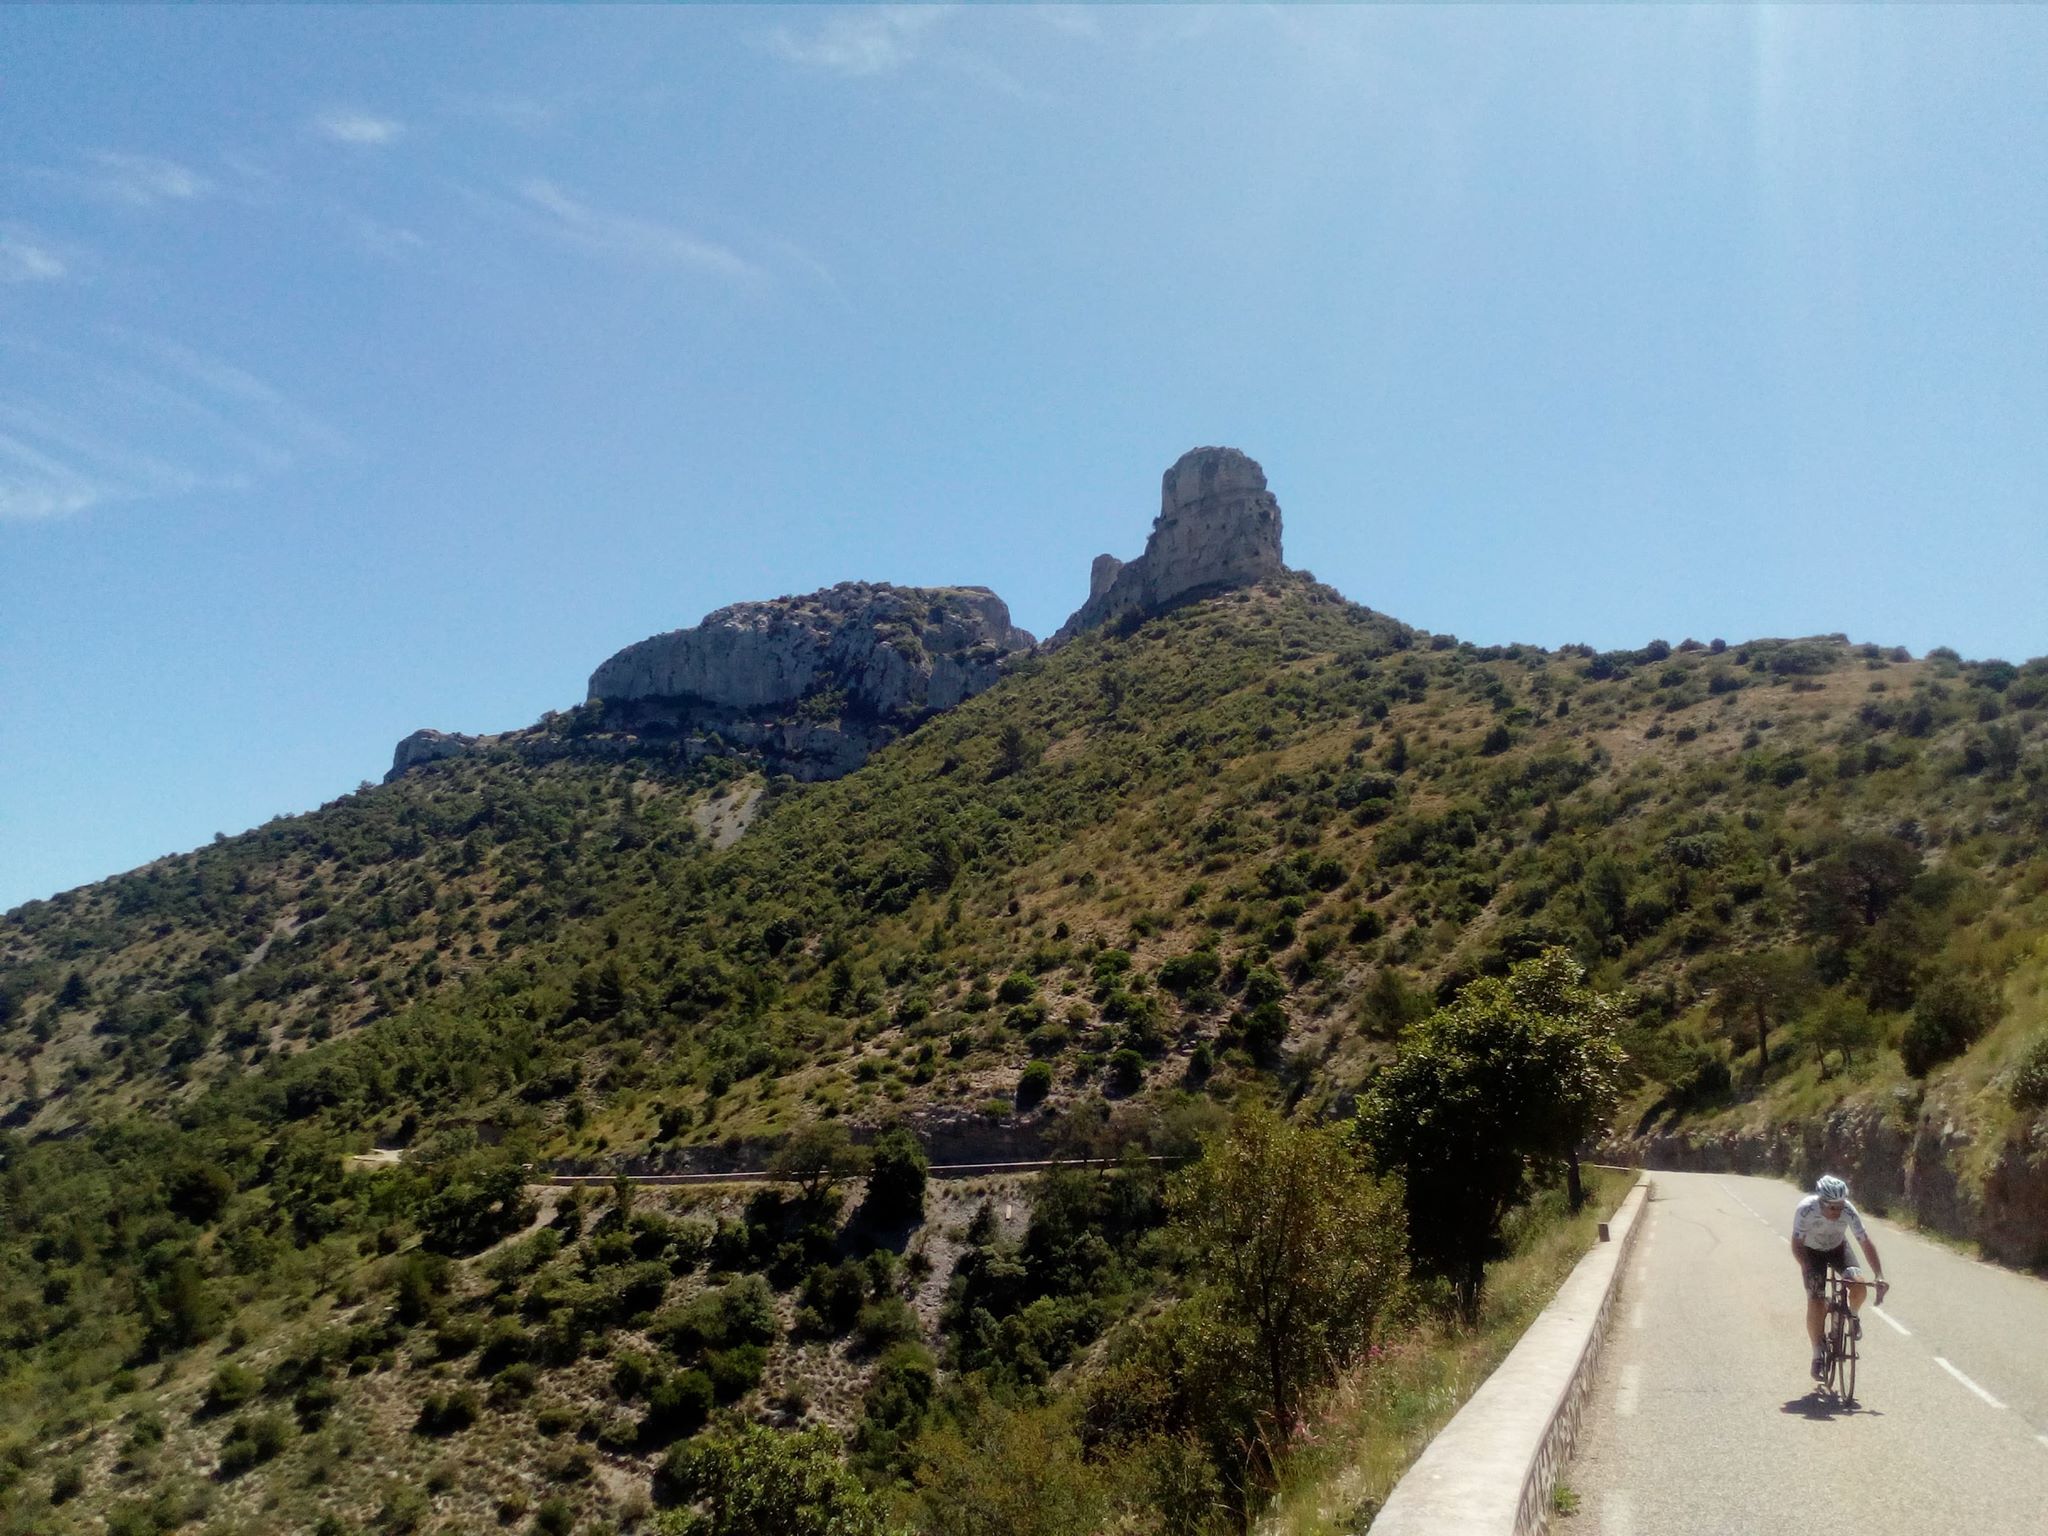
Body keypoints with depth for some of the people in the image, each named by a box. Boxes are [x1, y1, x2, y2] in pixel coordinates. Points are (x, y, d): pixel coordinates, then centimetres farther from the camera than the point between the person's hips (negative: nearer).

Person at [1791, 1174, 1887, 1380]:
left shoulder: (1848, 1211, -31)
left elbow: (1866, 1243, -26)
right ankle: (1818, 1355, 4)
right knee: (1816, 1303, -14)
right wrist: (1807, 1268, -46)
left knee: (1859, 1287, -23)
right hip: (1812, 1251, -2)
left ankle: (1852, 1315, 12)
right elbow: (1797, 1244, -29)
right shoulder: (1806, 1210, -35)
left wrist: (1880, 1278, -34)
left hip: (1838, 1247, 2)